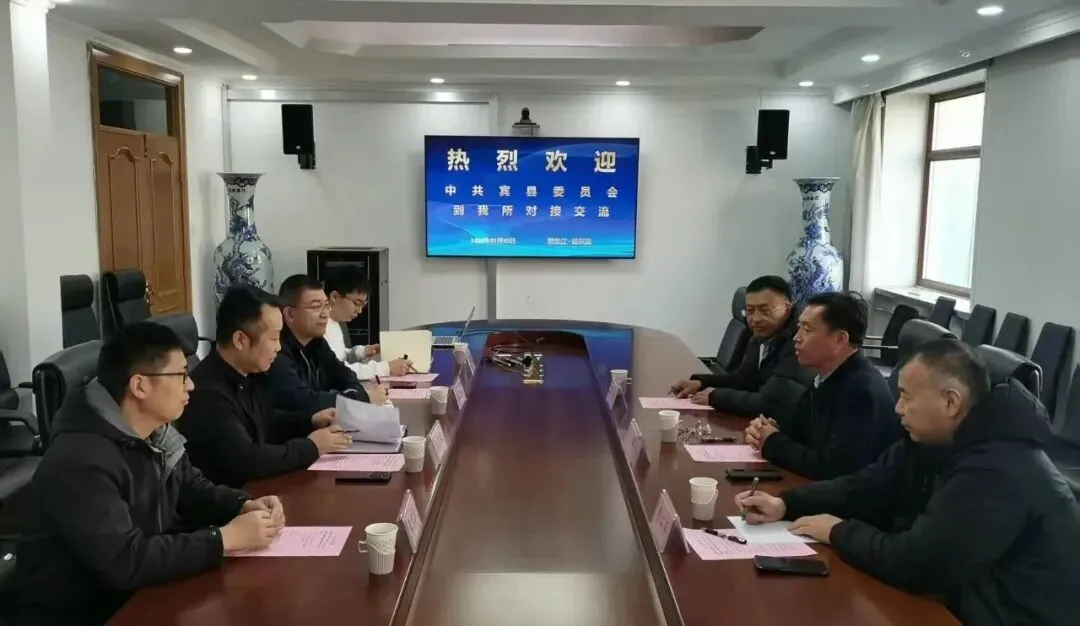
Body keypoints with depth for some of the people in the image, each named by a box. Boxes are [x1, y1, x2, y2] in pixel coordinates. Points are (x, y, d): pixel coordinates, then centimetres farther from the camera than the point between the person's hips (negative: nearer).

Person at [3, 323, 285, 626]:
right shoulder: (81, 463, -28)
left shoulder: (156, 434, 0)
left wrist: (245, 506, -6)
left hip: (134, 596, 8)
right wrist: (225, 538, -28)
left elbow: (191, 487, 13)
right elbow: (125, 561, -33)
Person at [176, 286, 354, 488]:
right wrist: (311, 447, -18)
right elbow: (246, 461, -30)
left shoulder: (250, 374, 3)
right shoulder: (208, 392, -25)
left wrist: (310, 421, 5)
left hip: (257, 487, 8)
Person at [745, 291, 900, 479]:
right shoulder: (825, 377, 3)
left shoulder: (863, 390, -23)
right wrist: (773, 430, -8)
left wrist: (773, 444, -16)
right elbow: (797, 429, 13)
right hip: (813, 485, 7)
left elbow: (834, 466, -28)